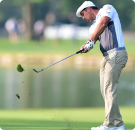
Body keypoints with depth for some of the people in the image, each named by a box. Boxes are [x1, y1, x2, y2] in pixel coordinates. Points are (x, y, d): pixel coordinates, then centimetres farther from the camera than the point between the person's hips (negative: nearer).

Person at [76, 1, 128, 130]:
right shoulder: (93, 26, 22)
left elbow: (103, 23, -18)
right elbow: (92, 39, 3)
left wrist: (91, 40, -20)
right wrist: (85, 46, -19)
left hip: (116, 54, -9)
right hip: (106, 57, 9)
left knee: (109, 89, -12)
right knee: (105, 90, 6)